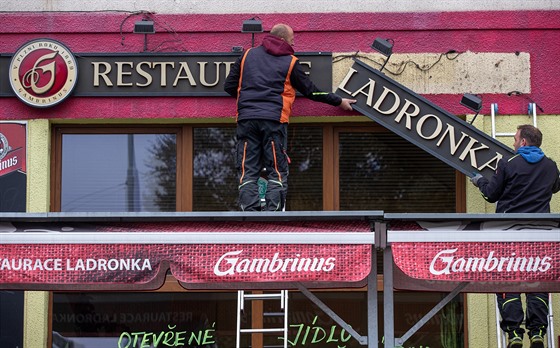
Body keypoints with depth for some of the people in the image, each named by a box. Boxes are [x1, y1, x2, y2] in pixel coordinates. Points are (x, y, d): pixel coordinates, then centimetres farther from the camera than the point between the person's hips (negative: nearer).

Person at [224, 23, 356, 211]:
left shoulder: (248, 55, 16)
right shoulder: (290, 62, 7)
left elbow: (229, 86, 17)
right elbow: (311, 91, 12)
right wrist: (339, 101, 23)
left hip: (246, 118, 3)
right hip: (274, 120, -3)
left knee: (248, 171, 3)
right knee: (277, 172, 1)